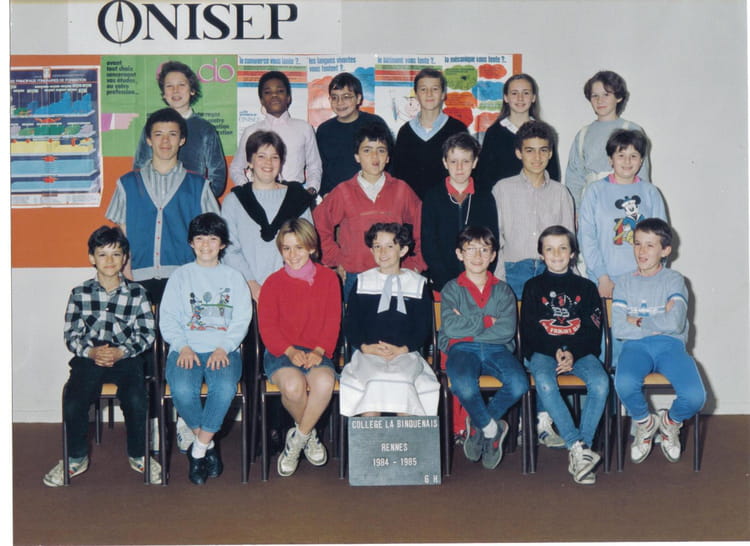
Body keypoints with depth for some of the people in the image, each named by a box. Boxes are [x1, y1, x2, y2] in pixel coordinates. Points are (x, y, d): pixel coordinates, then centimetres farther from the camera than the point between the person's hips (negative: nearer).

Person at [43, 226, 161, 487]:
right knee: (73, 403, -23)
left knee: (136, 400, -28)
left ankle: (139, 455, 0)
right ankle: (76, 458, 5)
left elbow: (147, 333, 2)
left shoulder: (137, 293, 6)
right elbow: (71, 335, 6)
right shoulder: (80, 294, 8)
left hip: (126, 357, -1)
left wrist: (121, 352, -14)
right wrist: (91, 352, -14)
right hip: (89, 358, 1)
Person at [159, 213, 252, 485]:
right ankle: (208, 444, -6)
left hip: (224, 349, 0)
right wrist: (183, 347, -10)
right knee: (182, 390, -31)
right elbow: (167, 318, 7)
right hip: (186, 348, 0)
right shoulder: (181, 276, 16)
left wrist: (223, 348, -10)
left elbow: (241, 320, 6)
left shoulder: (234, 277, 16)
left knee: (225, 388, -33)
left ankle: (198, 449, -16)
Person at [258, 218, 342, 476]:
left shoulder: (328, 278, 8)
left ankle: (298, 439, -9)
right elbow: (267, 326, 0)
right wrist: (290, 351, -17)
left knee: (324, 383, -34)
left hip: (316, 352, 1)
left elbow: (333, 322, 4)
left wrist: (318, 351, -13)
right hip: (281, 352, -1)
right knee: (293, 385, -34)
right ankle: (309, 432, -1)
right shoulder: (273, 282, 5)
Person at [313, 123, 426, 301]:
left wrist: (414, 265, 7)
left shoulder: (402, 190, 6)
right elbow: (320, 227, 14)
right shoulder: (343, 192, 4)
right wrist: (336, 261, 8)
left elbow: (422, 229, 12)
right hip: (354, 278, 0)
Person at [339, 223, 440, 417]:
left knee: (402, 380, -32)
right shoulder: (362, 282, 15)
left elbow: (424, 327, 8)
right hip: (368, 353, 0)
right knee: (375, 380, -32)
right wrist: (365, 347, -9)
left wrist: (402, 349, -10)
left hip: (405, 353, 0)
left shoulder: (418, 284, 12)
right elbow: (350, 324, 11)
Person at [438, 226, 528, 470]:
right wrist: (487, 321, -4)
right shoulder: (452, 289, 10)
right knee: (464, 386, -36)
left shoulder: (502, 290, 13)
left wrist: (467, 326, -7)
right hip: (462, 349, -2)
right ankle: (492, 428, -5)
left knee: (519, 384, -29)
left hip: (497, 349, 2)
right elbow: (450, 327, -7)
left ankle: (477, 424, -3)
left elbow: (507, 330, -3)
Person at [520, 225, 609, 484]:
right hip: (542, 352, -1)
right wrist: (556, 352, -12)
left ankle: (578, 451, -28)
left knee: (600, 382, -31)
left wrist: (572, 353, -12)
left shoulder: (585, 287, 16)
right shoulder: (533, 286, 14)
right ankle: (578, 447, -36)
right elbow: (529, 331, 5)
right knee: (544, 383, -35)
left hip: (580, 352, 1)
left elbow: (594, 330, 6)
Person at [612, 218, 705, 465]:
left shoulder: (674, 280, 6)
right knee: (624, 385, -34)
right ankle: (645, 424, 2)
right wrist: (659, 323, -6)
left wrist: (640, 321, -2)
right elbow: (618, 328, -3)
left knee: (695, 397, -27)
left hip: (670, 345, 0)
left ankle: (670, 422, 13)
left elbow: (675, 323, -11)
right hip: (636, 346, 0)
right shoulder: (624, 282, 11)